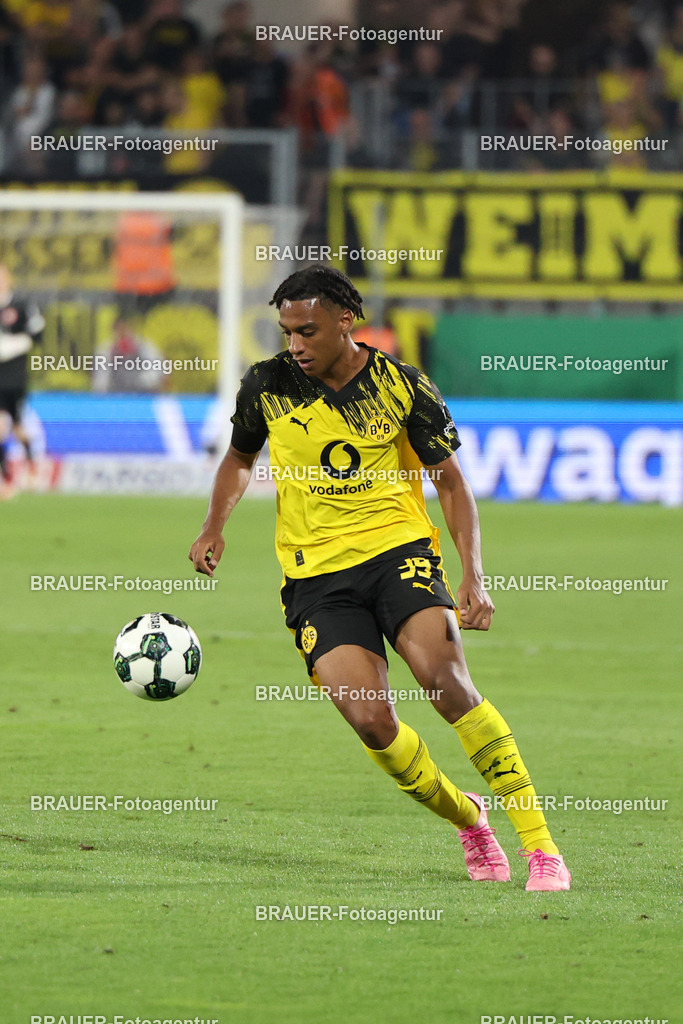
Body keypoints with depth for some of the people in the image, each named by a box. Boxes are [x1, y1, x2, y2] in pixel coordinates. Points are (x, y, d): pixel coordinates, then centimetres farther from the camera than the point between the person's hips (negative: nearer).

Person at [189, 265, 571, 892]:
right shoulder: (268, 386, 2)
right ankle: (468, 821, 10)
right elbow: (240, 457, 21)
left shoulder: (404, 387, -2)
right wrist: (215, 528, 3)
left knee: (445, 681, -24)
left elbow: (452, 485, 3)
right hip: (316, 573, 1)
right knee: (372, 721, -17)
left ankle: (540, 845, -17)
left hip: (399, 550, -1)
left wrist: (474, 577, -9)